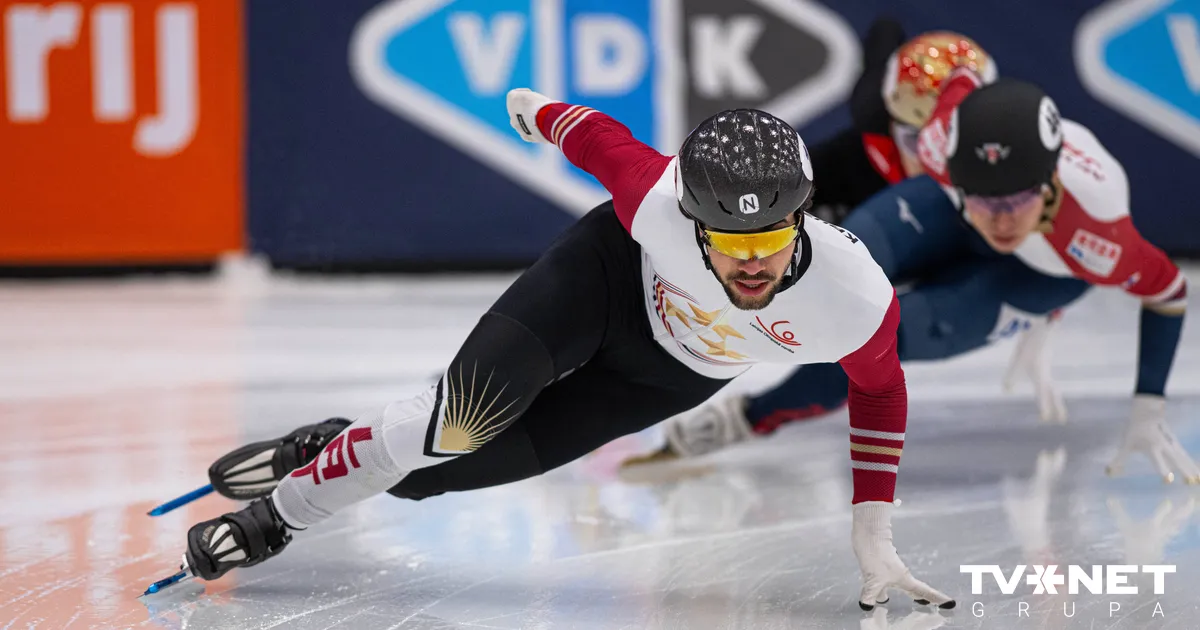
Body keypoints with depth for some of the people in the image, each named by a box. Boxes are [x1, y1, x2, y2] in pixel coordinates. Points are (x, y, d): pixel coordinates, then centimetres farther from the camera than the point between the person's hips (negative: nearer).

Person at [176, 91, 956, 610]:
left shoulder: (859, 301, -36)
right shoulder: (657, 203, -39)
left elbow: (880, 390, -13)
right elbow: (603, 140, -15)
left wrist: (873, 532, -12)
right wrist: (542, 113, 6)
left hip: (672, 374, 2)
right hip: (613, 271, -2)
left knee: (460, 465, -5)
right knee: (469, 413, -22)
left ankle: (361, 456, 23)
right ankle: (278, 514, -3)